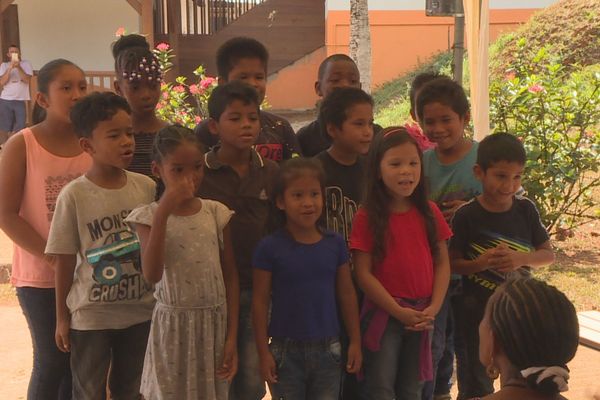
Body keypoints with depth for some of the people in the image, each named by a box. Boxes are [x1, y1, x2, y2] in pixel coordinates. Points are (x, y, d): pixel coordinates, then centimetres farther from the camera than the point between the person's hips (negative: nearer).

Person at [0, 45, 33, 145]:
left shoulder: (26, 64, 2)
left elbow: (27, 80, -10)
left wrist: (18, 67, -21)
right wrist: (10, 68, -16)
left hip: (21, 100, -1)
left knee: (20, 128, 2)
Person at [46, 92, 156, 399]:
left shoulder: (146, 187, -4)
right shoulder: (74, 196, -13)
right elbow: (64, 261, -6)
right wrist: (62, 317, -1)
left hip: (141, 312, 3)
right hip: (90, 316, -3)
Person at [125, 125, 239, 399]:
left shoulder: (216, 213, 1)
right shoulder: (148, 216, -6)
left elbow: (230, 276, 4)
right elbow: (152, 275, -21)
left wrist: (232, 337, 0)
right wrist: (163, 212, -25)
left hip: (215, 322, 2)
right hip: (173, 325, -2)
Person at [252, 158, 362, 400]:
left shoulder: (335, 244, -1)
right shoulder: (270, 247, -10)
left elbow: (347, 294, 6)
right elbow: (260, 301, -6)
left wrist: (355, 341, 7)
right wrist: (263, 352, -6)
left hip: (327, 349, 3)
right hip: (286, 349, -2)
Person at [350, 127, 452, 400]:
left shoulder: (429, 213, 3)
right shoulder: (367, 217, -9)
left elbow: (442, 263, 4)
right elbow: (363, 273, -11)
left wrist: (433, 308, -8)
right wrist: (399, 311, -15)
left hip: (422, 317, 4)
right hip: (383, 314, -4)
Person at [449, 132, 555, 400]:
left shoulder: (525, 210, -4)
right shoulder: (466, 216, -12)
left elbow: (548, 255, 2)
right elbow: (452, 263, -6)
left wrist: (520, 259, -17)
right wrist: (479, 264, -25)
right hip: (477, 314, -3)